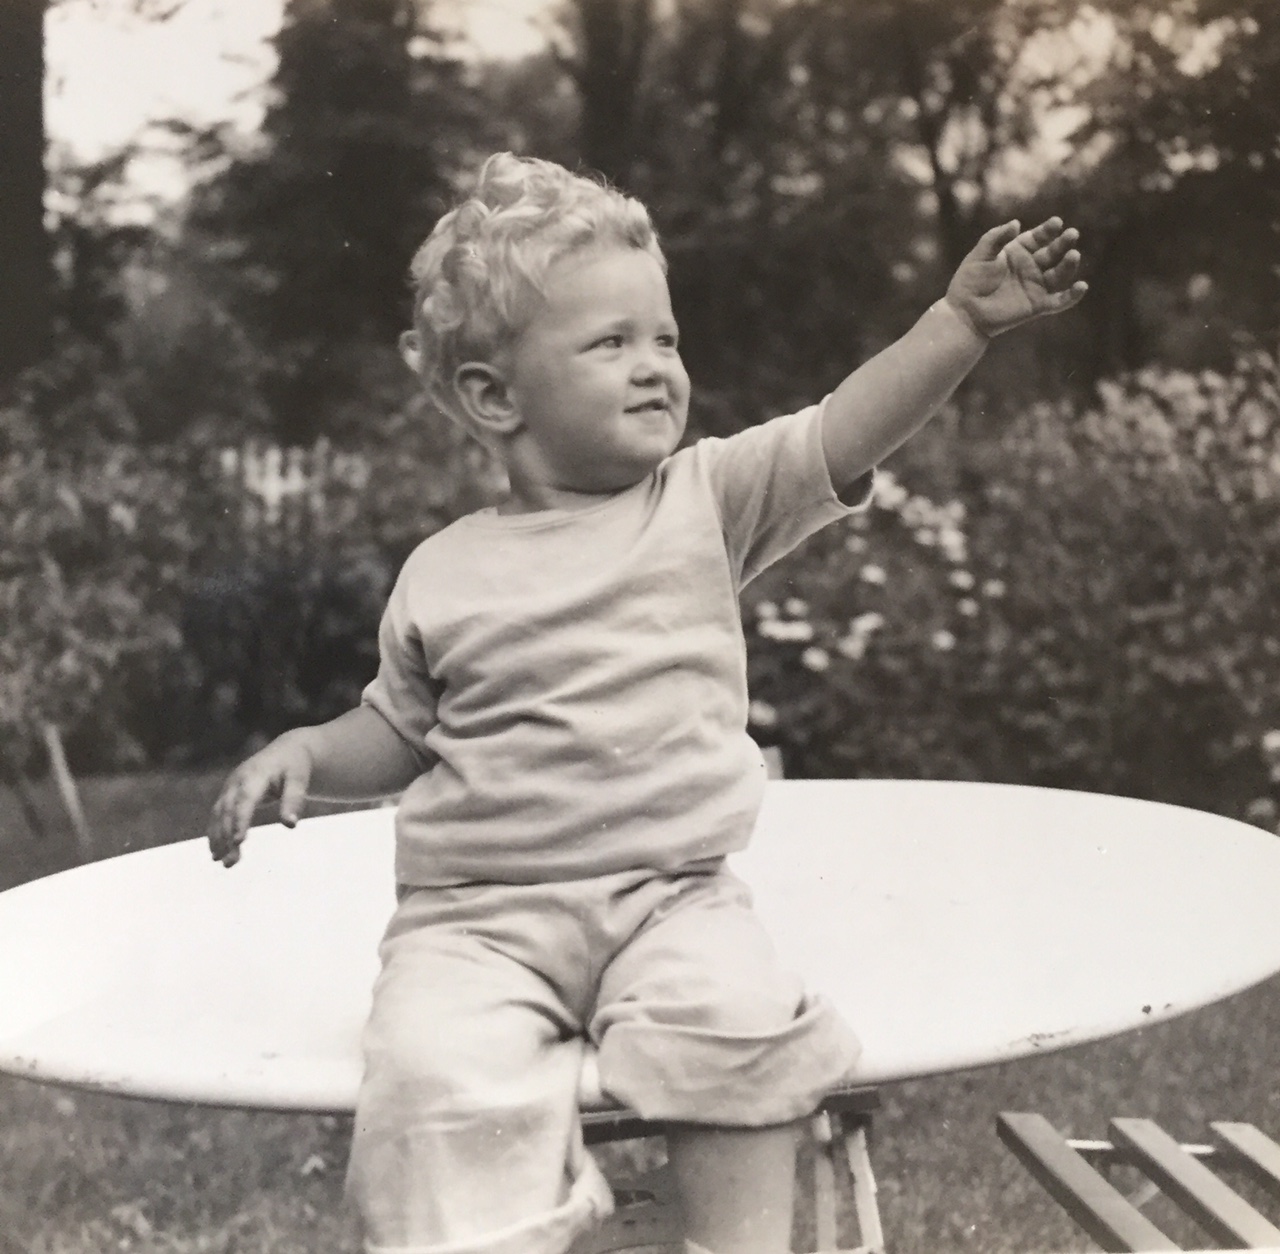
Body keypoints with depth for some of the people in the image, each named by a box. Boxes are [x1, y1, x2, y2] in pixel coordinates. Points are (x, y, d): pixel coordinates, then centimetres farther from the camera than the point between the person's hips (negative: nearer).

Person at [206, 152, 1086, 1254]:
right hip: (478, 913, 0)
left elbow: (848, 431, -6)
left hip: (672, 892, 0)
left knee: (737, 1017, -29)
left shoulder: (707, 501, 5)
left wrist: (964, 318, -18)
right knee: (439, 1073, -28)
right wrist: (305, 752, 2)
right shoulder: (442, 574, 7)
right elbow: (398, 731, 20)